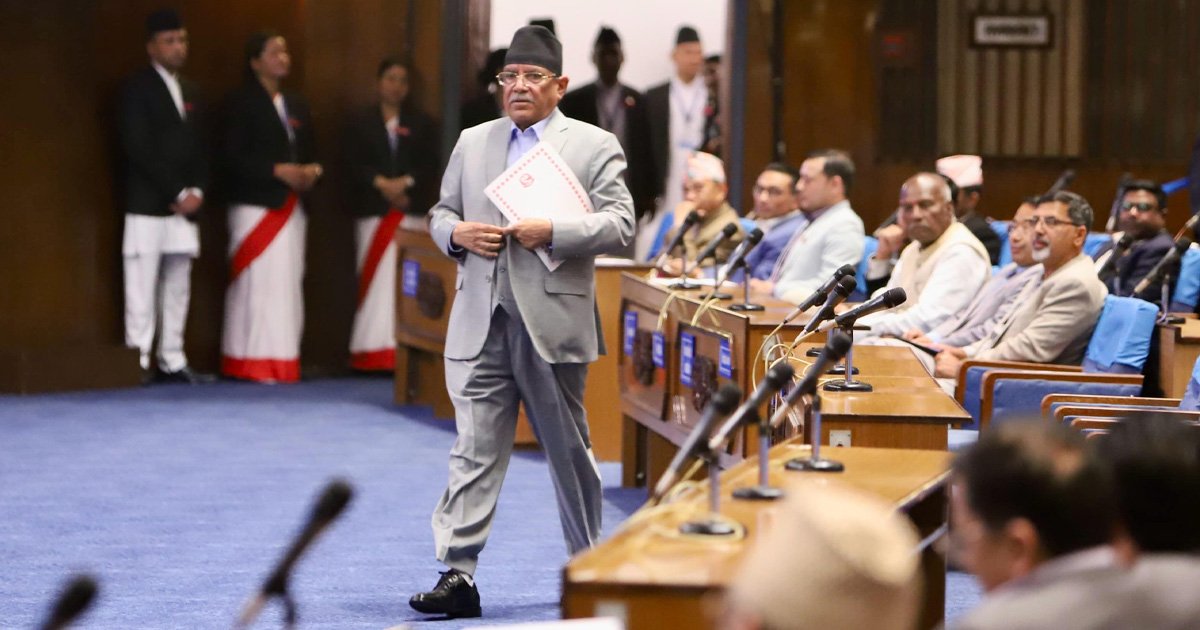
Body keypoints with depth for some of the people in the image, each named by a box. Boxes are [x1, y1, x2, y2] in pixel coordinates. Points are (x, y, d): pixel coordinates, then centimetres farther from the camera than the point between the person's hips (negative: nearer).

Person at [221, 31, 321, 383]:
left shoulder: (296, 106, 18)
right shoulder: (242, 102, -2)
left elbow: (307, 154, 20)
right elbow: (234, 157, -10)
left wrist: (311, 172, -3)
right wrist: (278, 171, -18)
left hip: (290, 207, 6)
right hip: (255, 205, -6)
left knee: (289, 284, 3)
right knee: (259, 284, -9)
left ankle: (283, 360, 7)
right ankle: (255, 362, -5)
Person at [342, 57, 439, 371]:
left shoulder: (422, 124, 14)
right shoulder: (360, 123, 11)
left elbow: (431, 165, 4)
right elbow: (354, 164, 0)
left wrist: (405, 183, -12)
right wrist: (381, 183, -13)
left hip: (413, 211, 1)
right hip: (373, 210, -1)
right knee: (376, 279, -4)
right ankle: (374, 352, -2)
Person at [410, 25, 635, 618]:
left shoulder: (594, 145, 2)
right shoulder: (473, 142, 14)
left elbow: (619, 224, -6)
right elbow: (440, 213, 19)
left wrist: (552, 232, -19)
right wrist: (457, 233, -4)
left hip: (553, 321, -2)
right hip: (480, 323, 3)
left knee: (569, 448, 10)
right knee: (474, 448, -4)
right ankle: (458, 574, -7)